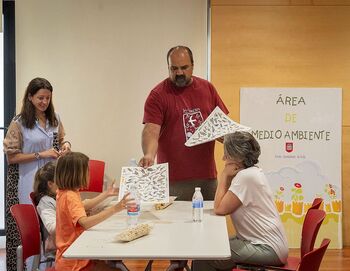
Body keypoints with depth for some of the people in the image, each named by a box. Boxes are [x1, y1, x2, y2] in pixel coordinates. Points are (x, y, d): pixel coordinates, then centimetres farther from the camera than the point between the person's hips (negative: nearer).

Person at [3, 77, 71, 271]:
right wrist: (40, 155, -15)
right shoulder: (18, 123, -7)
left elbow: (61, 139, 22)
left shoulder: (54, 119, 8)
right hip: (29, 183, -4)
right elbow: (11, 157, -8)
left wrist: (65, 144, -1)